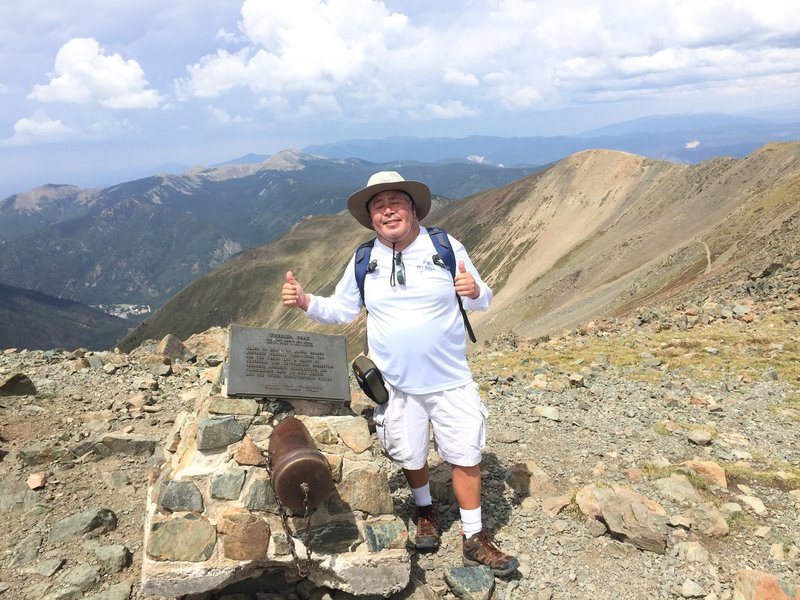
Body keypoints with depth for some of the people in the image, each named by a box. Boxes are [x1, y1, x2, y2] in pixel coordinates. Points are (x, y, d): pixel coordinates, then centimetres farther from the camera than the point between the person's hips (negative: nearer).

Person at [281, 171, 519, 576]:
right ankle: (425, 512, 45)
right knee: (411, 457, 16)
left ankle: (474, 539, 23)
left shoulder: (447, 247, -8)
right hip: (396, 385, 2)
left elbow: (481, 301, -2)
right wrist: (305, 302, -12)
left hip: (451, 380, -1)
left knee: (465, 457, 5)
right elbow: (341, 310, 6)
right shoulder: (364, 261, -2)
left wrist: (474, 292, -26)